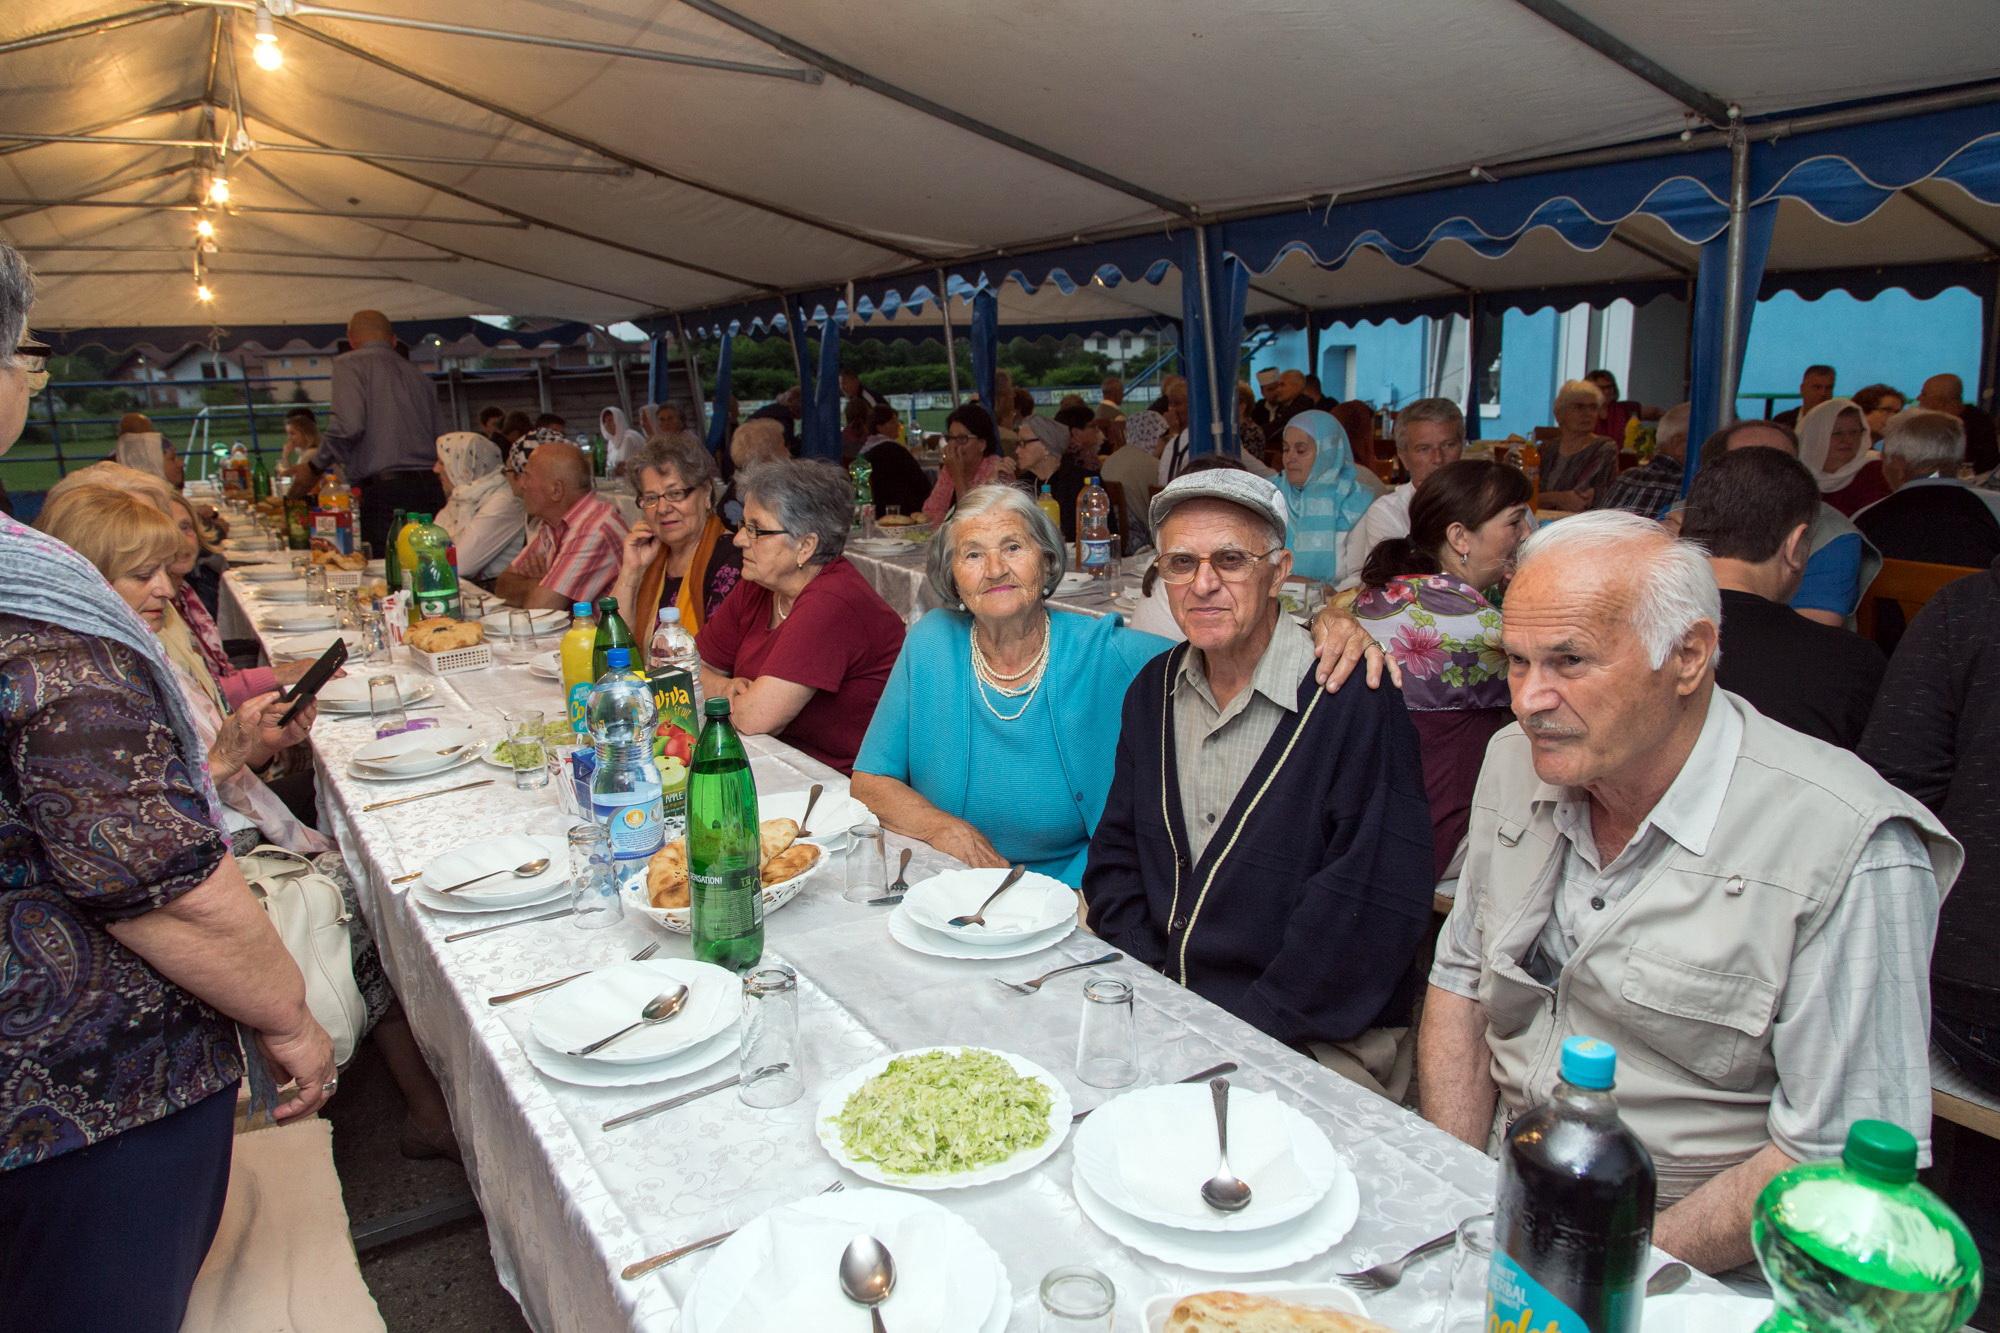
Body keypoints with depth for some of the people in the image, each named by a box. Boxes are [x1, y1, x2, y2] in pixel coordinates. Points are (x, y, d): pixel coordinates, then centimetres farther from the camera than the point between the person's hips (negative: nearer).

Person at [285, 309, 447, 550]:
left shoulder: (349, 363, 5)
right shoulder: (419, 376, 22)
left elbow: (348, 425, -10)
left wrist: (315, 467, 2)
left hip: (385, 489, -6)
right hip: (430, 491, 6)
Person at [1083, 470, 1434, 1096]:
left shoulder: (1357, 703, -14)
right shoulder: (1153, 690, 8)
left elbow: (1377, 904, -17)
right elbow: (1116, 857, 11)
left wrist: (1250, 1026, -17)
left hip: (1316, 1044, -5)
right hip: (1161, 1014, 5)